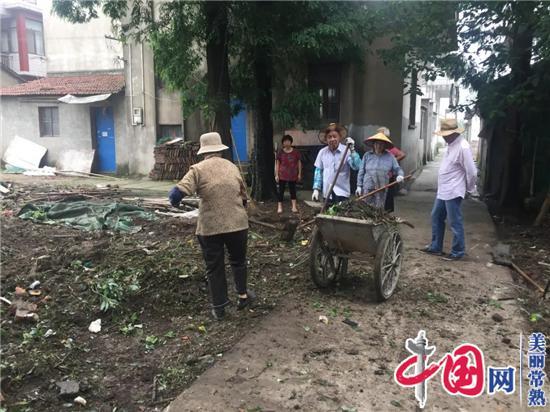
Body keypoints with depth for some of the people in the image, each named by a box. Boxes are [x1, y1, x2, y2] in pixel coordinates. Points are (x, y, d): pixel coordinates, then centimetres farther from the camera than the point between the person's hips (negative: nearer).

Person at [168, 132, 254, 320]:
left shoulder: (198, 169, -6)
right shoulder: (232, 167, 7)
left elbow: (178, 192, -17)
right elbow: (243, 195, 15)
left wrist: (174, 200, 6)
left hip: (210, 227, -3)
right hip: (237, 223, 3)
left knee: (214, 267, 10)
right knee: (238, 261, 23)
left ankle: (219, 307, 19)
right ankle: (243, 295, 34)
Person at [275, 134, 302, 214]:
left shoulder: (295, 152, 0)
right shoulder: (280, 152, -1)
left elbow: (299, 163, 5)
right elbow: (277, 164, 1)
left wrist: (299, 174, 3)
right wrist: (276, 175, -3)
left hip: (292, 175, 1)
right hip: (282, 175, 0)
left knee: (293, 190, 7)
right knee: (281, 190, 4)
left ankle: (294, 207, 12)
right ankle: (279, 207, 11)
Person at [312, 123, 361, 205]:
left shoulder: (346, 151, -7)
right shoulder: (322, 152, 4)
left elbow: (357, 167, -20)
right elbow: (318, 171, 9)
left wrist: (352, 150, -27)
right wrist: (316, 189, 4)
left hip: (341, 192, -3)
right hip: (327, 193, 4)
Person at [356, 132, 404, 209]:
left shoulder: (389, 156, 4)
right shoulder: (367, 155, 4)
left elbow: (397, 169, 4)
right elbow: (361, 171, 6)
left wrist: (400, 175, -19)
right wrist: (359, 186, 3)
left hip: (382, 189, 0)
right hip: (368, 188, 0)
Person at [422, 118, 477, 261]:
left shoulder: (463, 147, -19)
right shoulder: (451, 145, 11)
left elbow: (471, 172, -17)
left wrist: (470, 189, -4)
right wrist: (443, 187, 18)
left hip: (453, 192, -10)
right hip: (442, 191, 10)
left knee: (455, 223, 0)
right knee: (436, 217, 16)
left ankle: (458, 252, 12)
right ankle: (436, 247, 28)